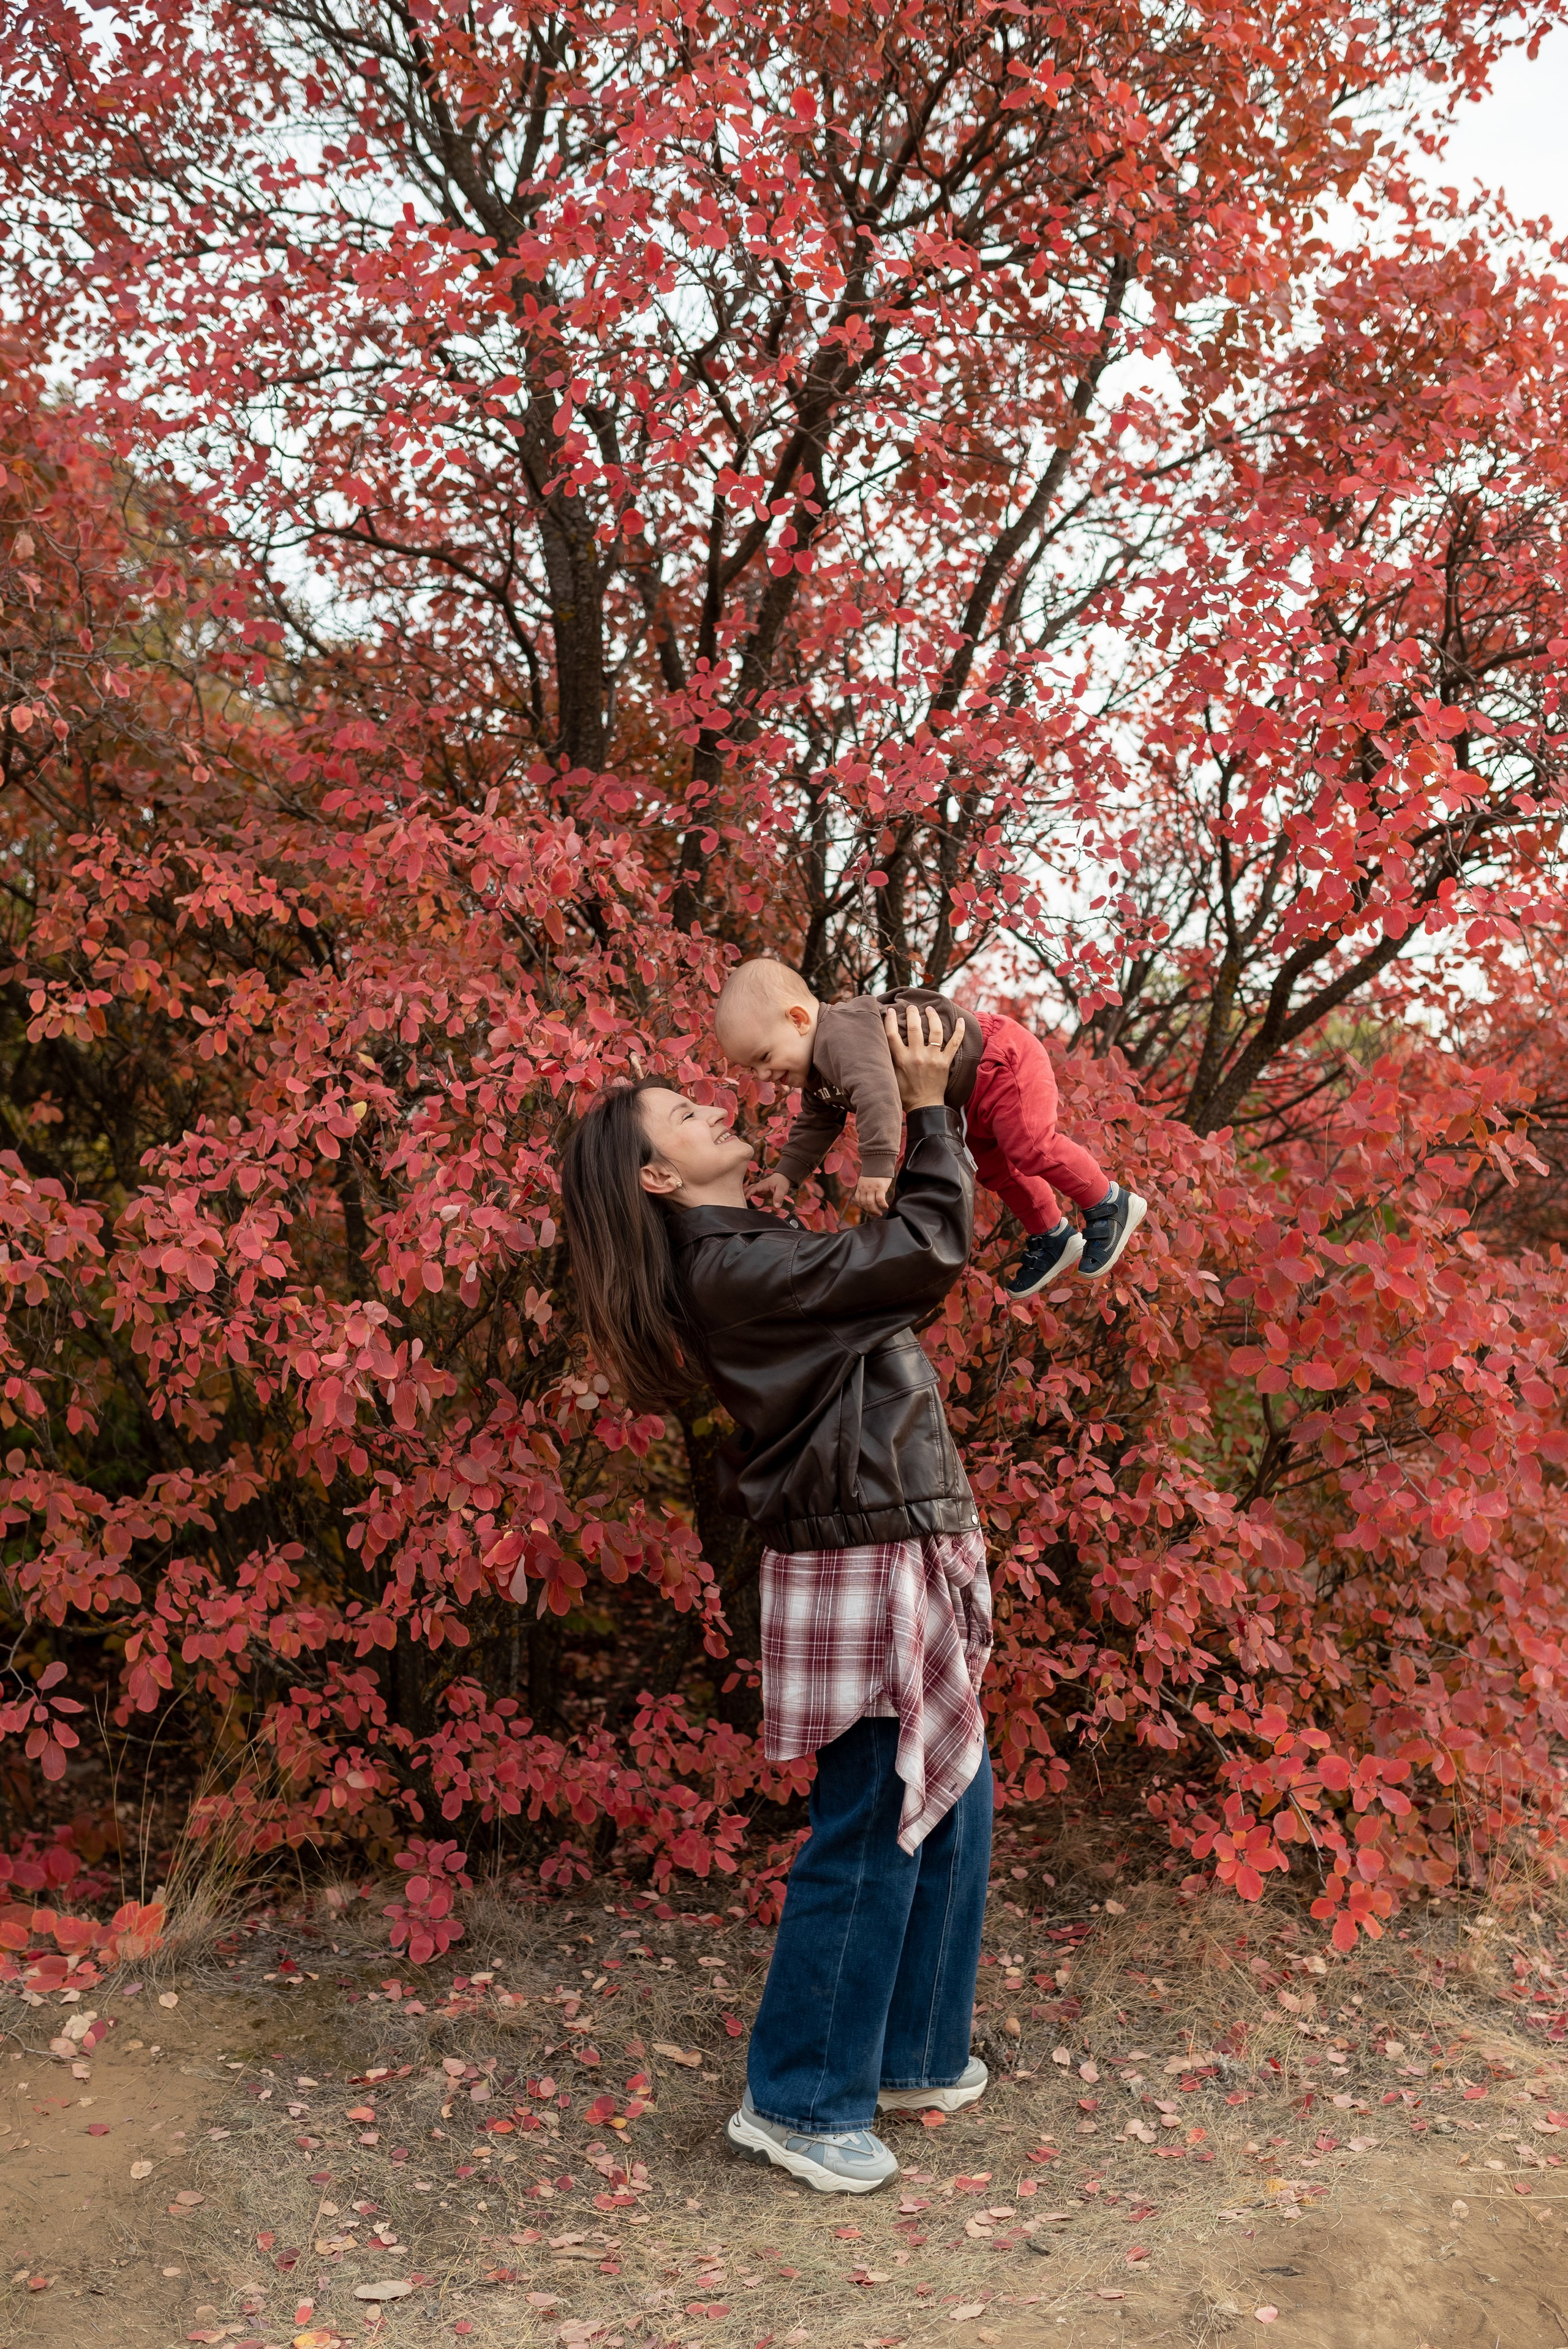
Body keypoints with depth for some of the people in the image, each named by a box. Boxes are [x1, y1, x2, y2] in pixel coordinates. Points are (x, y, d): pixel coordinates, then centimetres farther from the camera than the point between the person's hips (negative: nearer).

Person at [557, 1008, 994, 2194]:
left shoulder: (759, 1251, 14)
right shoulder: (733, 1268, -17)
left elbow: (902, 1260, 17)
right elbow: (928, 1249, -14)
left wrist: (917, 1116, 11)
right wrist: (931, 1107, -3)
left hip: (915, 1563, 10)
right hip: (861, 1568, -10)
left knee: (953, 1811, 17)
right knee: (871, 1837, -2)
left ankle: (911, 2054, 32)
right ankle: (798, 2103, 13)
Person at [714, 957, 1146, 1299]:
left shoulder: (844, 1033, -35)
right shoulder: (816, 1075, 3)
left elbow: (878, 1093, -49)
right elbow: (816, 1125, 18)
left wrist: (877, 1167, -52)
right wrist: (787, 1174, 8)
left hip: (999, 1059, -11)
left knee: (1030, 1147, -17)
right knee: (994, 1169, 18)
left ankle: (1110, 1205, 4)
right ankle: (1053, 1239, 34)